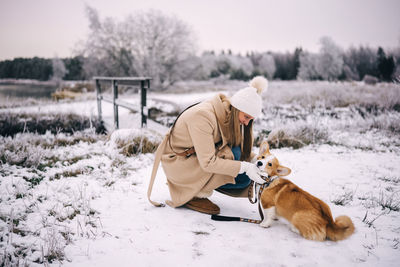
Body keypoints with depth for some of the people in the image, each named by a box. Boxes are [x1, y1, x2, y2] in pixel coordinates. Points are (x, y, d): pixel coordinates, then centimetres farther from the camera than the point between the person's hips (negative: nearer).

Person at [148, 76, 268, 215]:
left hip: (200, 157, 8)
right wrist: (244, 167, -33)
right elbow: (208, 162, -33)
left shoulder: (229, 115, -4)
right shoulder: (202, 116, -30)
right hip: (178, 163, -8)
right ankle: (195, 194, -12)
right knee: (231, 155, -26)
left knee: (244, 179, -9)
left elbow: (243, 149, 5)